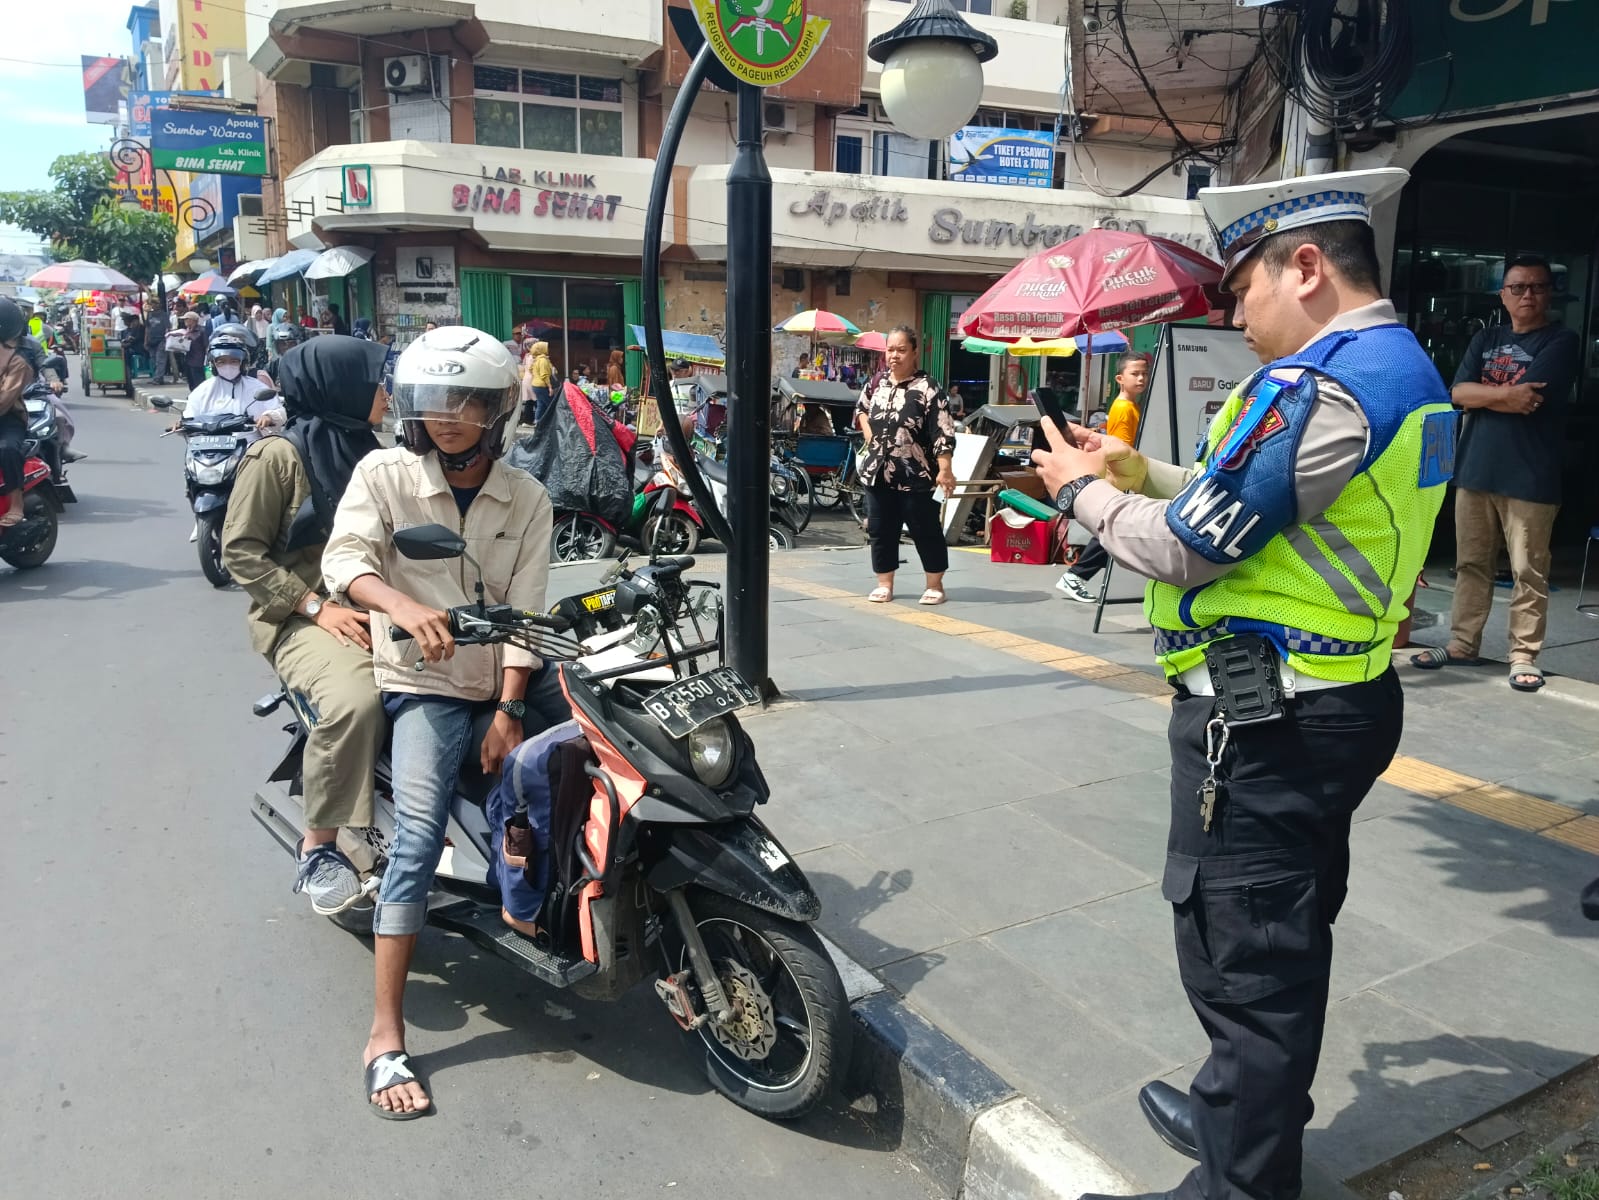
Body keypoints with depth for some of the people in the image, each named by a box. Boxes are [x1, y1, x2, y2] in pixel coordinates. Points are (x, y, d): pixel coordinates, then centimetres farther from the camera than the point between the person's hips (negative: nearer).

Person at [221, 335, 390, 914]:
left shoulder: (371, 454, 17)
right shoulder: (279, 456, -3)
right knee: (353, 701, -35)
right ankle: (317, 851, -16)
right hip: (304, 620, -6)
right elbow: (241, 551, -6)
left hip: (375, 611, 6)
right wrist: (316, 606, -15)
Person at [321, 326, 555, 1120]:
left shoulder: (527, 501, 4)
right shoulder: (383, 473, -1)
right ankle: (385, 1035, -10)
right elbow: (344, 558, -14)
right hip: (426, 681, -4)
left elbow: (523, 610, -1)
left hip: (506, 680, 4)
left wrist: (510, 710, -12)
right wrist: (404, 606, -36)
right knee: (419, 838, -17)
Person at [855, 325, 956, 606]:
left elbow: (942, 433, -15)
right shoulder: (877, 383, 7)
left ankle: (935, 585, 14)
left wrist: (945, 470, -22)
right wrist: (869, 434, 9)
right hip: (878, 472, 6)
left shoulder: (927, 388, -12)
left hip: (915, 476, -6)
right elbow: (861, 408, 27)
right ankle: (885, 584, 22)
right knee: (880, 530, 10)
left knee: (926, 531, 2)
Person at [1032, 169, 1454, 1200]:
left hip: (1264, 717, -11)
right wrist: (1138, 469, 11)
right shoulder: (1412, 371, 12)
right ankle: (1255, 1117, 43)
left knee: (1243, 961, 2)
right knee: (1289, 939, 23)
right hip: (1346, 698, 11)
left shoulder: (1314, 383, -21)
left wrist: (1084, 492, -3)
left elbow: (1187, 548, -19)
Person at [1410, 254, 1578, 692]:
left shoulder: (1561, 342, -2)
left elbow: (1529, 400, -15)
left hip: (1530, 477, -5)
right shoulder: (1485, 339, 14)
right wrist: (1507, 395, -14)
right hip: (1475, 470, 5)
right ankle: (1463, 643, 20)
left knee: (1528, 572, 0)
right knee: (1470, 564, 11)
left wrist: (1483, 394, -2)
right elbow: (1458, 393, 0)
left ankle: (1524, 655, 7)